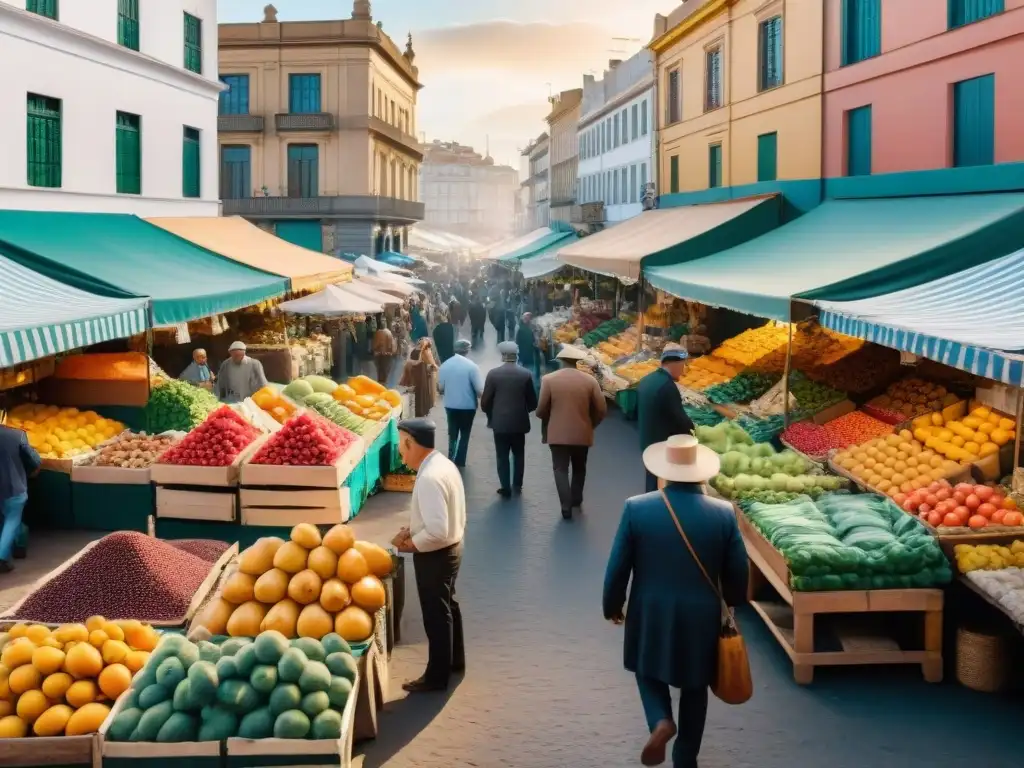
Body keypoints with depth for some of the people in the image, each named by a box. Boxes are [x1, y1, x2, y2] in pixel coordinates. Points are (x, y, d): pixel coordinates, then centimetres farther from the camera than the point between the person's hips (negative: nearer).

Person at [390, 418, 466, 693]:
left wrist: (411, 544, -17)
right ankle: (455, 661, 42)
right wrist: (411, 529, 5)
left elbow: (436, 532, -33)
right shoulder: (443, 464, 0)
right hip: (451, 547, 10)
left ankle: (437, 677, 21)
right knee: (447, 606, 25)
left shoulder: (429, 478, -30)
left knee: (436, 615, 6)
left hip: (436, 555, -10)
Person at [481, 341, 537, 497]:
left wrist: (491, 415, 13)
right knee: (518, 455, 18)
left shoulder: (493, 373, -9)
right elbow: (533, 402, 0)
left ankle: (506, 488, 6)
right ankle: (517, 485, 23)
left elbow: (485, 401, -6)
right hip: (519, 422, 2)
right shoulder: (526, 374, -5)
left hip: (500, 422, -2)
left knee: (502, 456, 6)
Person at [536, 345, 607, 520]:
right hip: (582, 433, 2)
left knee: (561, 469, 5)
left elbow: (541, 410, -6)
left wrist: (547, 424, 15)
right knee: (579, 469, 21)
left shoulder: (549, 379, -7)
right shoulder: (590, 380, -4)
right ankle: (576, 501, 32)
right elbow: (601, 410, -4)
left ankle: (566, 506, -4)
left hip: (557, 433, -2)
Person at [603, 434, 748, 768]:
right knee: (694, 687, 20)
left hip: (650, 613, 0)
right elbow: (737, 573, -3)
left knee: (649, 669, 24)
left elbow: (617, 567, -7)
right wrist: (731, 603, 18)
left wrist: (612, 605, 10)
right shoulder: (724, 513, -13)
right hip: (701, 616, 1)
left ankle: (660, 720, -1)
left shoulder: (636, 508, -14)